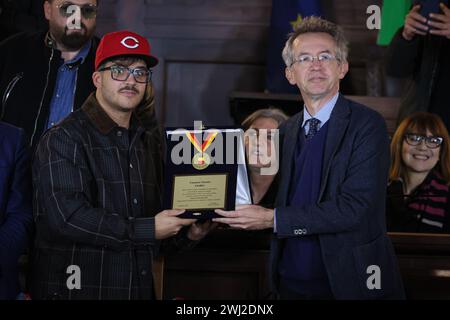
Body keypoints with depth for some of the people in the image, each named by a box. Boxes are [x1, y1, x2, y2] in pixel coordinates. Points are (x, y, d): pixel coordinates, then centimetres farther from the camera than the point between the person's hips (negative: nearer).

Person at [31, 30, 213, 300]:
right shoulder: (64, 139, -11)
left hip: (140, 288, 6)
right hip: (77, 288, -6)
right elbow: (65, 216, -22)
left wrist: (187, 235, -3)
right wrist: (148, 230, -19)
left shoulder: (151, 143, 12)